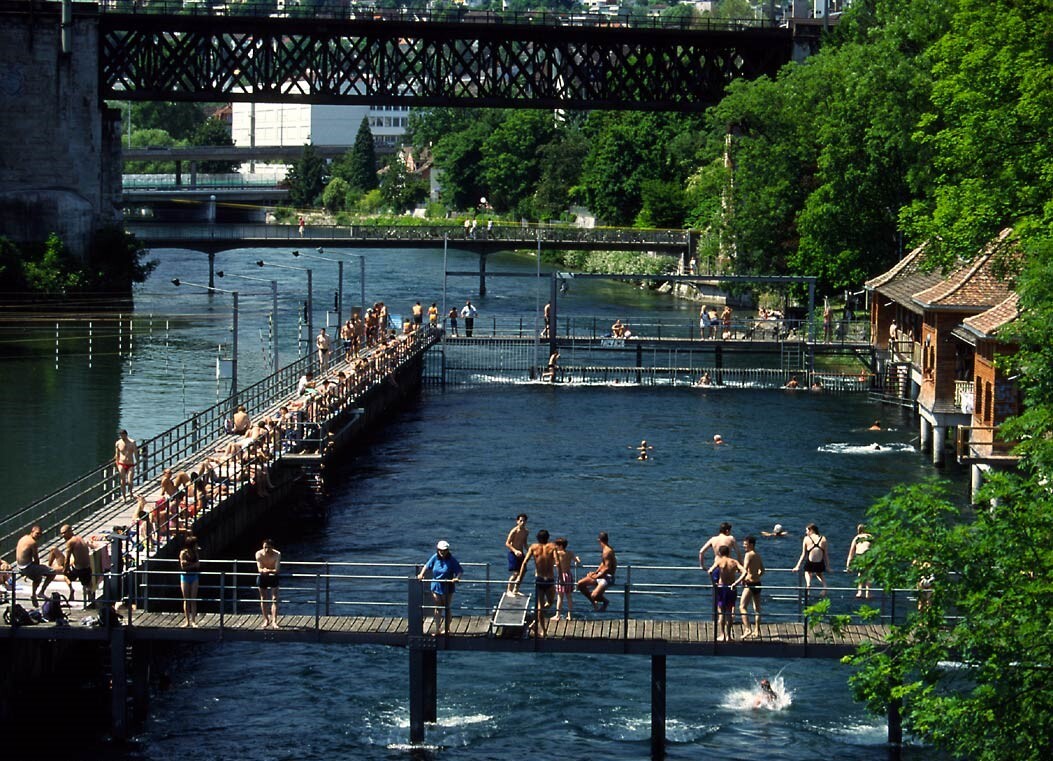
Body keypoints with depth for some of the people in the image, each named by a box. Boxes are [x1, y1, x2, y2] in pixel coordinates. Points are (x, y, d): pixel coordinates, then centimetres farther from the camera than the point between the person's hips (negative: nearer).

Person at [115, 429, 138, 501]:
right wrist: (117, 466, 5)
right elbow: (117, 455, 8)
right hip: (121, 464, 1)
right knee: (123, 482, 1)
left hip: (130, 465, -1)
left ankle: (130, 493, 17)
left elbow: (136, 453, 2)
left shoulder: (132, 442, -3)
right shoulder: (118, 443, 1)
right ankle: (124, 497, 12)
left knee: (129, 481, -11)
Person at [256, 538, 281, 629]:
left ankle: (274, 621, -8)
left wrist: (268, 571, -44)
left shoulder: (277, 554, -23)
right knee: (263, 599, 9)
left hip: (273, 577, -2)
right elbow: (259, 569, -21)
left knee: (274, 599, -7)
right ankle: (266, 620, 22)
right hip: (262, 577, 2)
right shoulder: (259, 554, -19)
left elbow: (277, 570, -28)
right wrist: (263, 570, -44)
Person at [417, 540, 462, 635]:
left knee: (446, 609, 9)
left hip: (447, 588, -3)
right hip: (436, 587, 3)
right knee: (437, 609, 8)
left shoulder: (451, 560, -13)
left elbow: (460, 571, -14)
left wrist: (457, 578, -32)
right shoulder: (435, 558, -3)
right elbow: (427, 566, 8)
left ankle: (447, 628, 23)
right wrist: (421, 574, -7)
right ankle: (437, 629, 13)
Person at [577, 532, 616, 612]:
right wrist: (595, 572, 8)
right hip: (601, 575, 10)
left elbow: (607, 568, -24)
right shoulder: (604, 549, 11)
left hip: (608, 577, -10)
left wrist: (596, 576, -15)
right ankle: (594, 602, 14)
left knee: (594, 595, -27)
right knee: (580, 584, 3)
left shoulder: (607, 551, -21)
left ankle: (605, 601, 6)